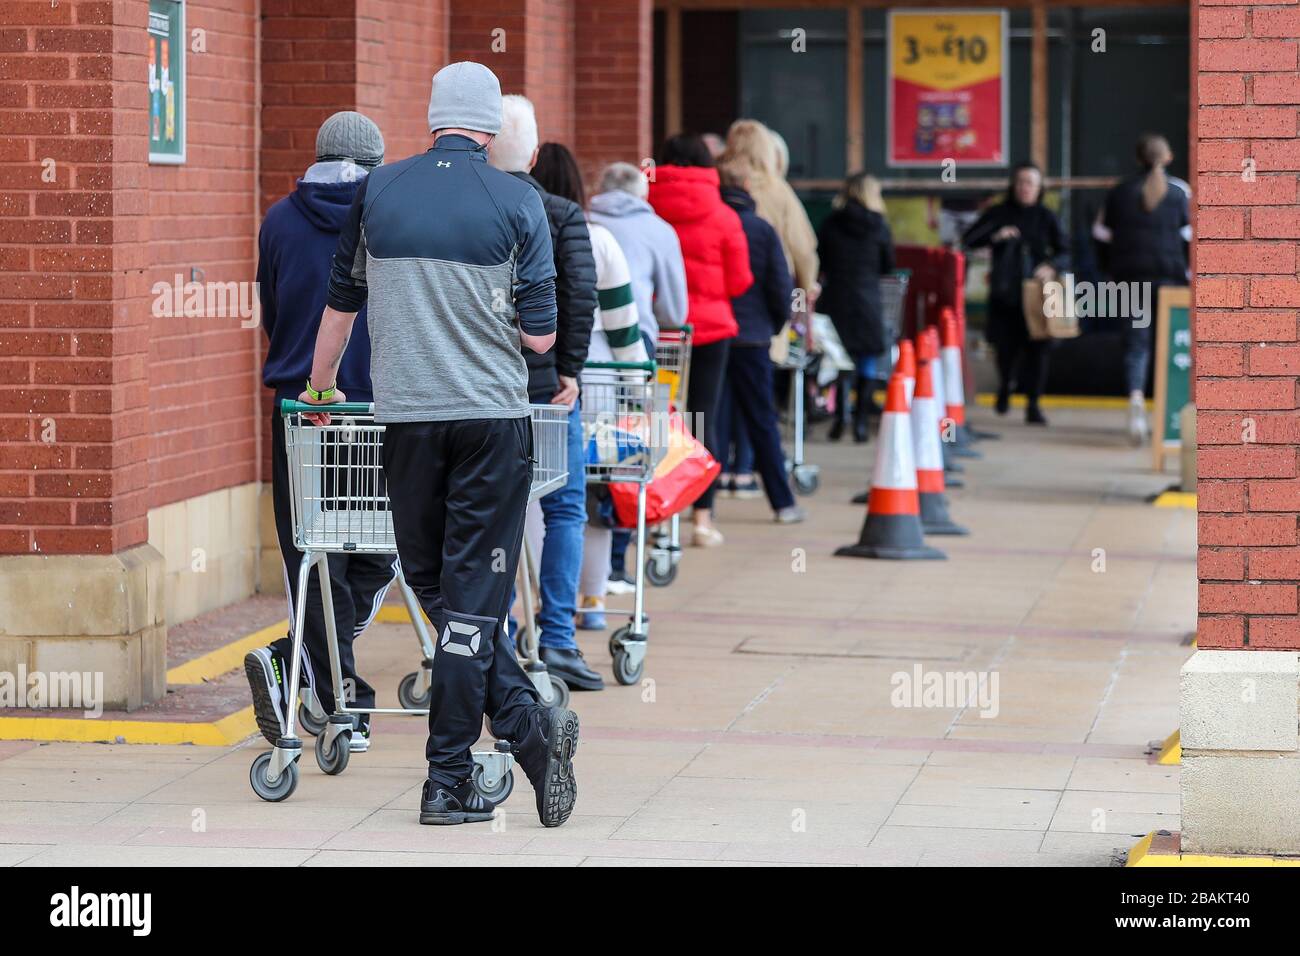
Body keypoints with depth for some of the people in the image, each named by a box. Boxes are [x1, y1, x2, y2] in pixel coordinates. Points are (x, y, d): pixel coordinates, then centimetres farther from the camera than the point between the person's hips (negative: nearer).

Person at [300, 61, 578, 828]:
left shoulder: (379, 192, 4)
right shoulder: (517, 201, -3)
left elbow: (342, 301, 16)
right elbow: (540, 335, -4)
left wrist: (322, 385, 33)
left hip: (407, 416, 2)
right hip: (493, 416, -2)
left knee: (434, 585, 10)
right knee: (474, 595, 1)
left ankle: (528, 725, -4)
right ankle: (449, 780, -4)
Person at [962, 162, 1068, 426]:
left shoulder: (1046, 217, 6)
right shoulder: (998, 213, 6)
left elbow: (1064, 252, 2)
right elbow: (968, 240, 3)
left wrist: (1051, 266, -19)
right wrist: (994, 236, -15)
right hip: (1004, 292, 0)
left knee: (1036, 347, -8)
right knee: (1006, 345, 4)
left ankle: (1033, 404, -2)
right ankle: (1005, 386, 35)